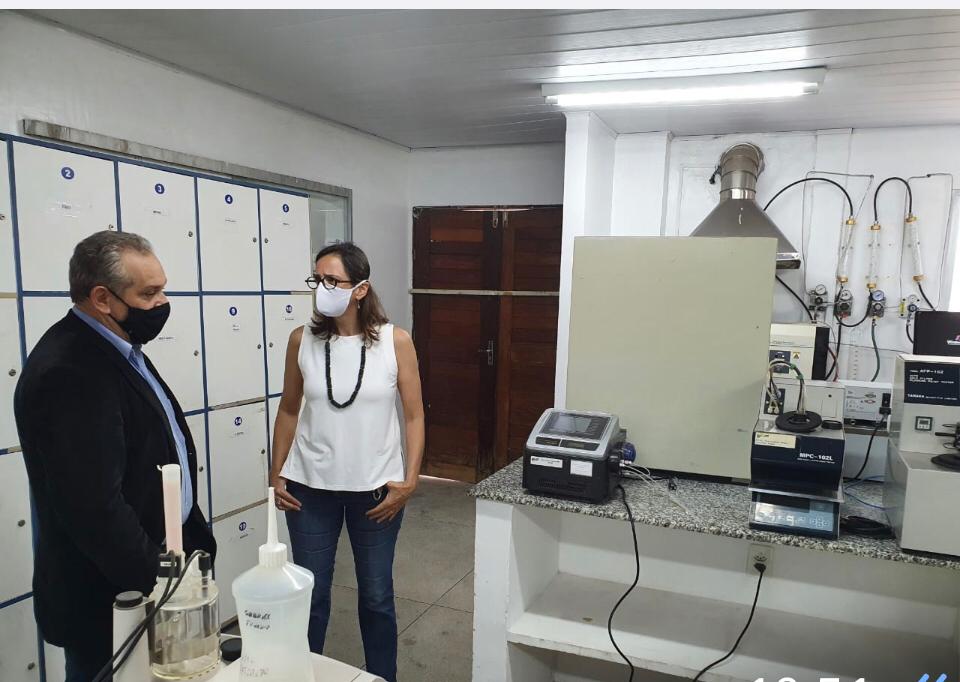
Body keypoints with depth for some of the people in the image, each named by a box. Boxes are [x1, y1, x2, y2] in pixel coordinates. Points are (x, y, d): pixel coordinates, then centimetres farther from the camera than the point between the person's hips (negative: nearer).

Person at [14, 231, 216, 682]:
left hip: (150, 571, 9)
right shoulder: (67, 372, -26)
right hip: (110, 602, -9)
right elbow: (95, 508, -29)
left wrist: (191, 539, 11)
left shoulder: (116, 348, 5)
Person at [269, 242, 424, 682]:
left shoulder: (395, 341, -10)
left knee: (376, 595, 14)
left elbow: (414, 416, -4)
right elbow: (289, 410, 6)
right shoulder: (302, 340, -5)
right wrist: (276, 475, 5)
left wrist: (410, 480, -9)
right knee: (309, 593, 13)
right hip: (310, 486, 1)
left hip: (375, 488, -1)